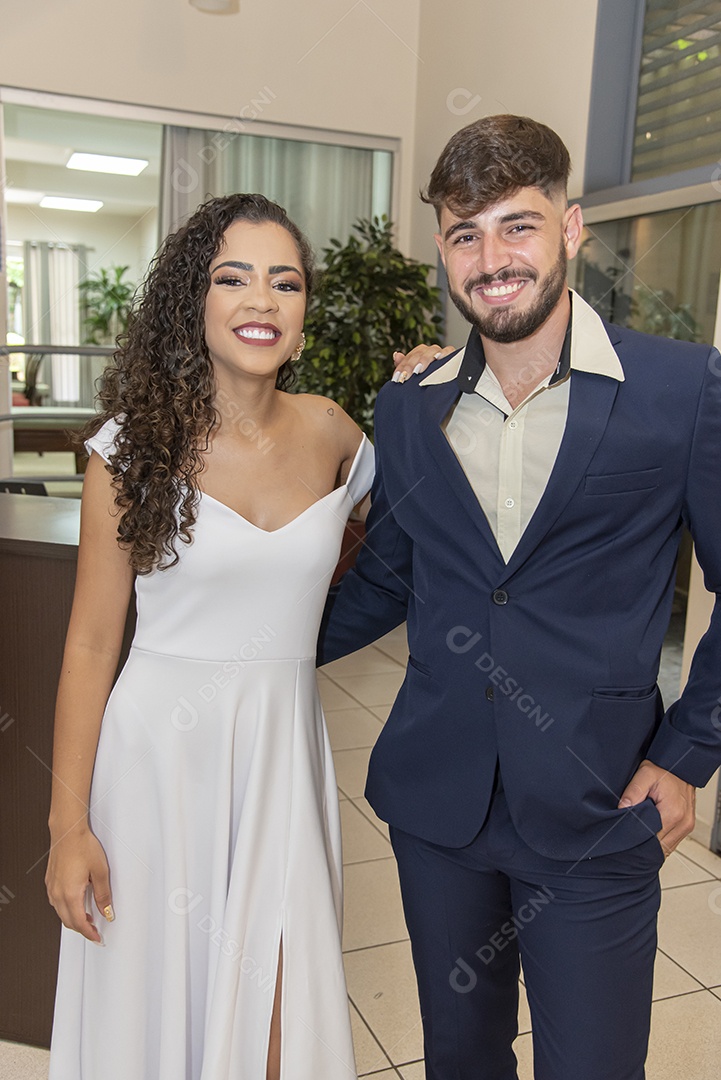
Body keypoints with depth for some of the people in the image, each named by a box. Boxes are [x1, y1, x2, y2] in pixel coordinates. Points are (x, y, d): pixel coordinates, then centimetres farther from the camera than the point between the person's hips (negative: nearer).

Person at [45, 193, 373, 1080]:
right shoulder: (136, 443, -9)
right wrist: (69, 823, -5)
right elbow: (91, 641, -6)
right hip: (160, 749, -2)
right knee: (154, 994, 16)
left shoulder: (331, 434, -1)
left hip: (282, 750, 2)